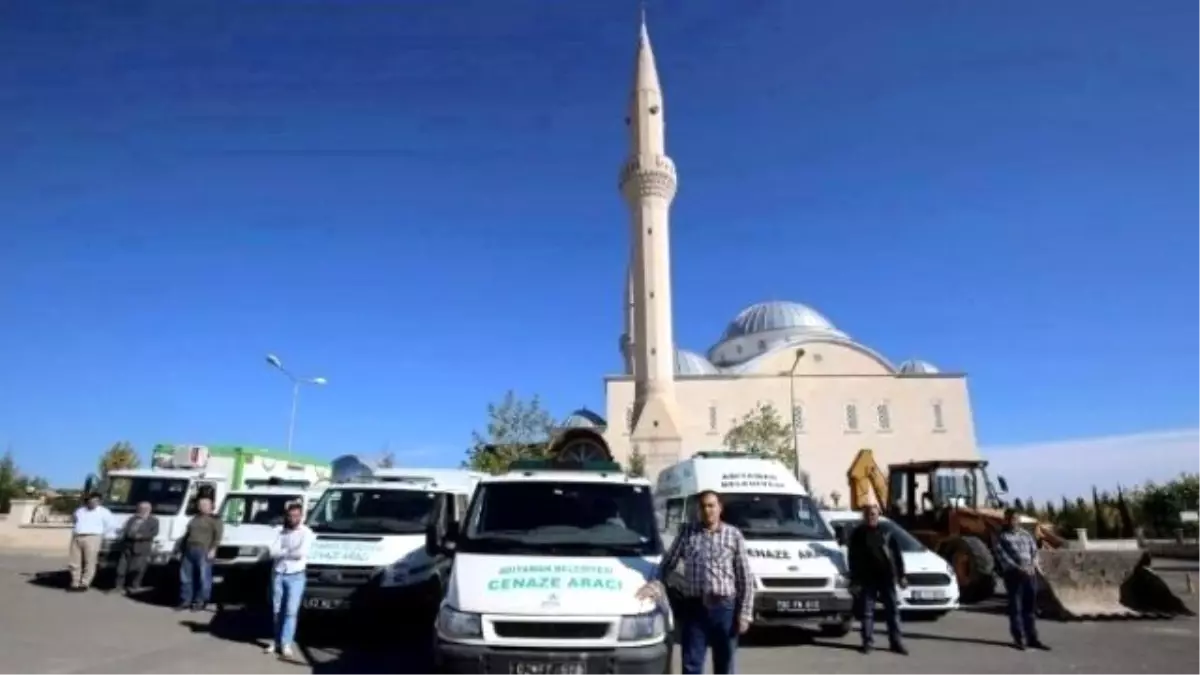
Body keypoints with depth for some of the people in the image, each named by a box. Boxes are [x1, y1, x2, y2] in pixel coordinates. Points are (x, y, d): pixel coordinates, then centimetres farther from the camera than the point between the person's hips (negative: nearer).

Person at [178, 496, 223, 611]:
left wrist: (213, 549, -18)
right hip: (189, 550, 7)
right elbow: (187, 534, 25)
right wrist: (182, 549, 17)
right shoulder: (195, 518, 23)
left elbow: (218, 535, -8)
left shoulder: (214, 519, 3)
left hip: (204, 551, -7)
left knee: (203, 577, -6)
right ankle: (186, 601, 16)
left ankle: (200, 602, 0)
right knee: (185, 576, 7)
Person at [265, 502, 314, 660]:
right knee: (277, 610, 10)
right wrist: (290, 552, -15)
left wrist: (283, 552, -8)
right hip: (278, 574, 4)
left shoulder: (306, 533, -4)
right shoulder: (282, 532, 9)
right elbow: (273, 552, -2)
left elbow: (301, 553, -18)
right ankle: (276, 640, 22)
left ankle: (286, 644, -1)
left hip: (295, 576, -4)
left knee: (291, 611, -4)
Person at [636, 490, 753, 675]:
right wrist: (656, 583, -12)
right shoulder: (687, 532, 5)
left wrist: (745, 613, -3)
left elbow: (745, 578, 2)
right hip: (694, 608, 1)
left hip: (725, 607, 0)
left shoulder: (734, 535, 2)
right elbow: (668, 563, 7)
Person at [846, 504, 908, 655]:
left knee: (893, 610, 4)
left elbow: (897, 555, 8)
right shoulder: (857, 535, 3)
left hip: (886, 577, 1)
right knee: (867, 612, 3)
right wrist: (854, 580, -4)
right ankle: (868, 642, 11)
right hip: (867, 579, -1)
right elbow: (853, 559, 1)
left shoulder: (886, 533, 7)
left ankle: (896, 642, 12)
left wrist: (901, 575, 3)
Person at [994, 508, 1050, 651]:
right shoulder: (1001, 536, 2)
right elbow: (1002, 556, -8)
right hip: (1013, 574, -4)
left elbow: (1034, 551, 10)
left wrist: (1032, 566, -8)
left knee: (1030, 606, 9)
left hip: (1030, 573, 4)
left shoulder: (1026, 535, 16)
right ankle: (1018, 638, 8)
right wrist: (1018, 568, -18)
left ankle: (1032, 638, 16)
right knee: (1015, 607, 1)